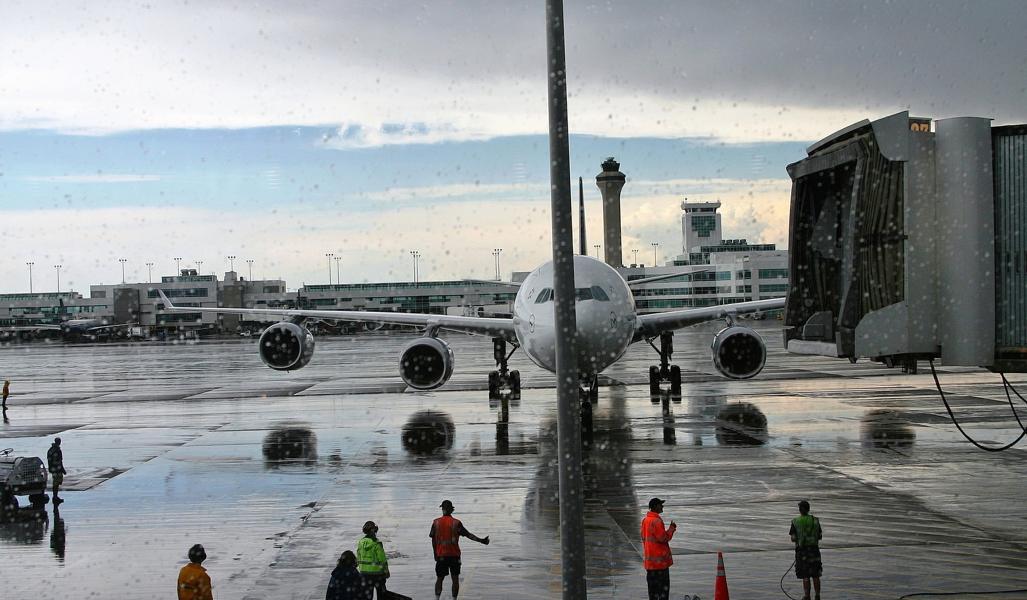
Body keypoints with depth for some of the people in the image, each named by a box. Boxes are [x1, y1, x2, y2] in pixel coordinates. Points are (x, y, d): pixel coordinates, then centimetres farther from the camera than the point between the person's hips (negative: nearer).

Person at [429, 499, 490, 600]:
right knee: (455, 579, 8)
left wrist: (435, 554, 13)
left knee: (439, 579, 9)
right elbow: (468, 534, -7)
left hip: (441, 555, 1)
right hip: (454, 554, -1)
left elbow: (433, 540, 4)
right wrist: (481, 540, -4)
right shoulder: (456, 523, -5)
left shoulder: (436, 523, 0)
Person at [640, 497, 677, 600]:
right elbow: (663, 538, -20)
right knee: (664, 585, -3)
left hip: (649, 559, 9)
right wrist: (672, 528, -7)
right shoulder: (656, 521, -18)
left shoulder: (645, 520, 11)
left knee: (653, 584, 13)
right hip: (660, 559, -9)